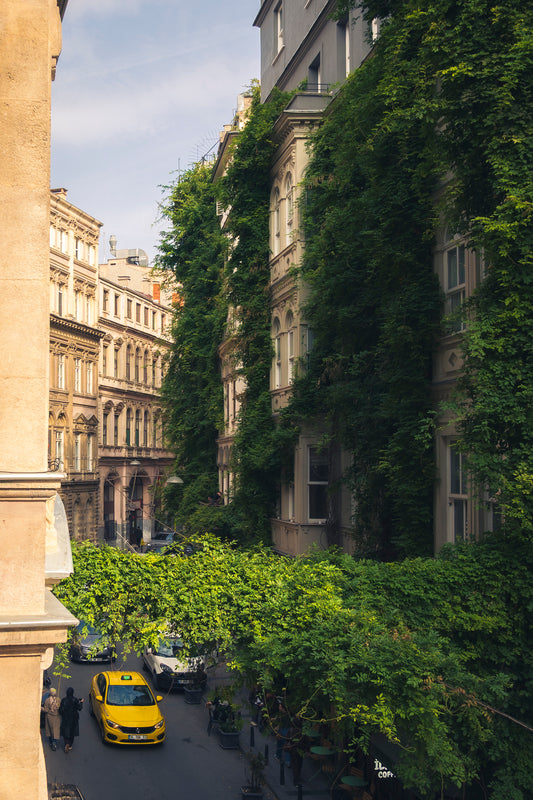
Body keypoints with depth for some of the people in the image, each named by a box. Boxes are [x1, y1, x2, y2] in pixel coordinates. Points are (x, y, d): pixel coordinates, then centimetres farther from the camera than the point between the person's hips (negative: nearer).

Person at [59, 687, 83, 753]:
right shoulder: (75, 700, -16)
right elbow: (79, 708, -8)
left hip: (65, 718, -1)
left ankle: (67, 743, -12)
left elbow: (61, 710, -12)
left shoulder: (63, 700, -15)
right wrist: (81, 702, 8)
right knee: (72, 731, 17)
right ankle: (70, 746, 24)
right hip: (74, 718, 1)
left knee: (65, 732, 10)